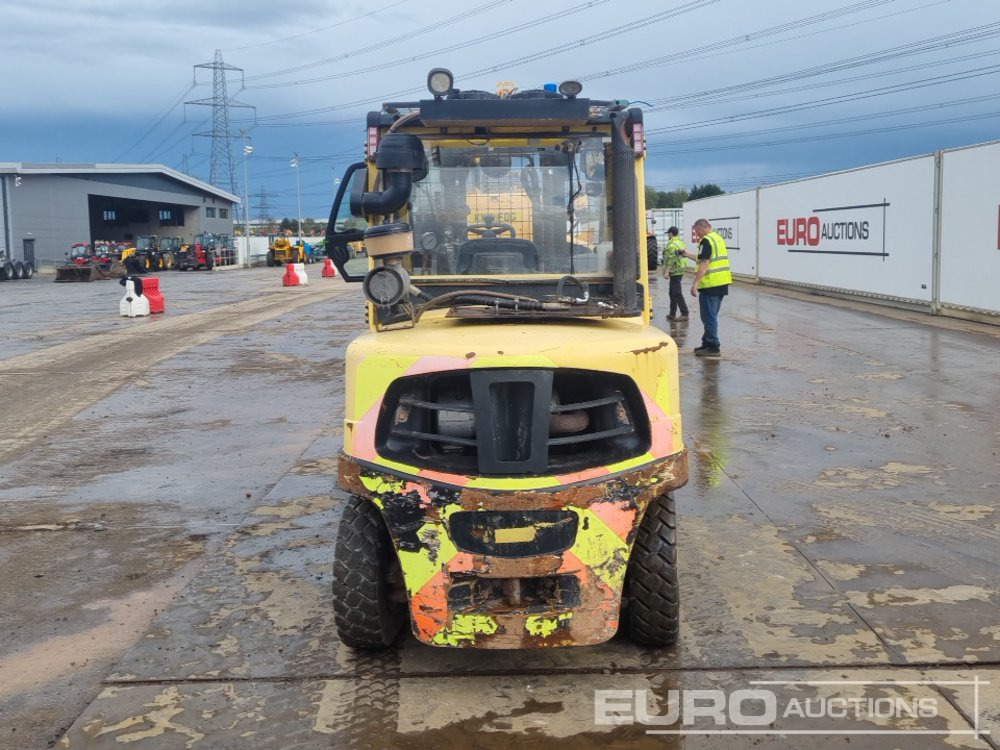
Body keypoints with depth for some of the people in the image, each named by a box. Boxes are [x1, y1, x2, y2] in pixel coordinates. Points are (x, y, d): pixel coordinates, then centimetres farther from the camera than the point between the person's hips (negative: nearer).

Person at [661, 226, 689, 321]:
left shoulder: (672, 244, -17)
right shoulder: (681, 242, 16)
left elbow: (672, 259, -24)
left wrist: (667, 271, -22)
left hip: (675, 271, -11)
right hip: (680, 270, 11)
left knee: (677, 293, -9)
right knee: (673, 293, 16)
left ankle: (684, 314, -11)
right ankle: (672, 314, 21)